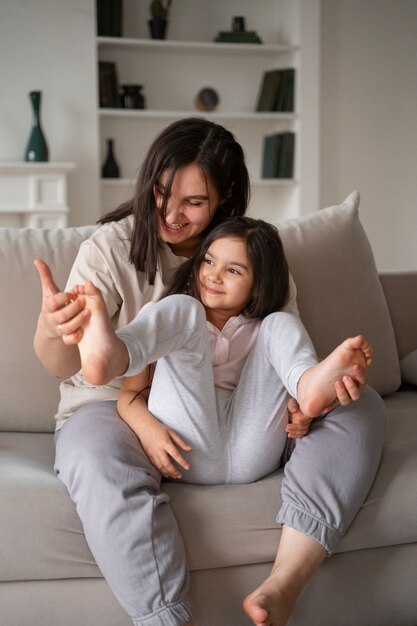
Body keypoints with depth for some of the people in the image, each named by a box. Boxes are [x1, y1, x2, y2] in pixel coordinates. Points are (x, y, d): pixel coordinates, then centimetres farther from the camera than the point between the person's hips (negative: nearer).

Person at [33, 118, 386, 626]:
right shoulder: (112, 247, -6)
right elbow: (65, 365, -15)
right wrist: (51, 331, -42)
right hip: (119, 407, -3)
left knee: (362, 408, -16)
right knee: (101, 468, -40)